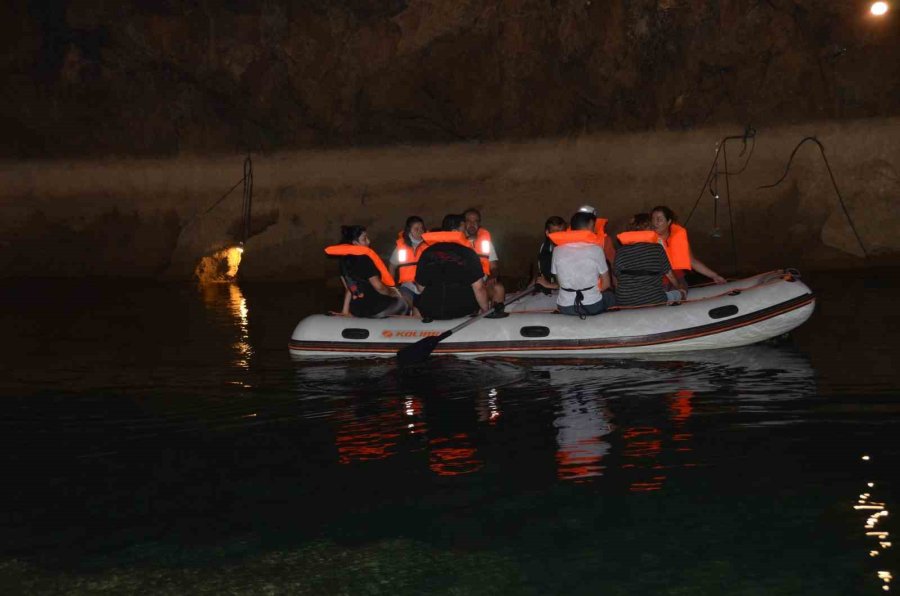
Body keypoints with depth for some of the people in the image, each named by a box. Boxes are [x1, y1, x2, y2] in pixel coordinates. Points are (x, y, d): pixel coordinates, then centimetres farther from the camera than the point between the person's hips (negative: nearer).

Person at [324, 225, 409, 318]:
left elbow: (349, 288, 9)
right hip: (376, 308, -7)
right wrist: (392, 293, -2)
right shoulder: (364, 259, -20)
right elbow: (378, 287, -21)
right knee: (403, 303, 23)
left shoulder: (344, 259, 2)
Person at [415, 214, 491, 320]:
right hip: (463, 311, -2)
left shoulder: (427, 253, 4)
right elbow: (478, 288, -9)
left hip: (430, 313, 2)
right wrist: (485, 311, 5)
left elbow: (421, 288, 8)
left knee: (417, 300, 34)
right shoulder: (468, 253, -6)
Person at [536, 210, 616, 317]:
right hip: (593, 306, -2)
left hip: (565, 308, 2)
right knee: (611, 296, 32)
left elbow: (560, 281, 2)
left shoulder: (558, 250, -5)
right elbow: (606, 284, -2)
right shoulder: (596, 249, -11)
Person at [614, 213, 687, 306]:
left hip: (624, 304, 2)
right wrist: (679, 287, 35)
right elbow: (670, 276, 11)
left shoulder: (620, 252, 2)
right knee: (681, 293, 23)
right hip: (653, 302, -2)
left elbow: (616, 281, 10)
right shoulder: (657, 249, -2)